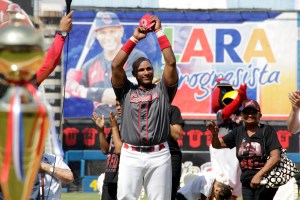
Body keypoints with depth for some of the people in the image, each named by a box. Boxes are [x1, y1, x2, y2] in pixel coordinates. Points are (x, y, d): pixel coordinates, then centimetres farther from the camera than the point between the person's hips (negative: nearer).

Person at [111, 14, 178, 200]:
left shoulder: (162, 90, 12)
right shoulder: (127, 91, 14)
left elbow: (171, 63, 1)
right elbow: (116, 66, 2)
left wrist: (159, 32, 3)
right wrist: (134, 38, 3)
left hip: (159, 155, 0)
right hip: (131, 155, 0)